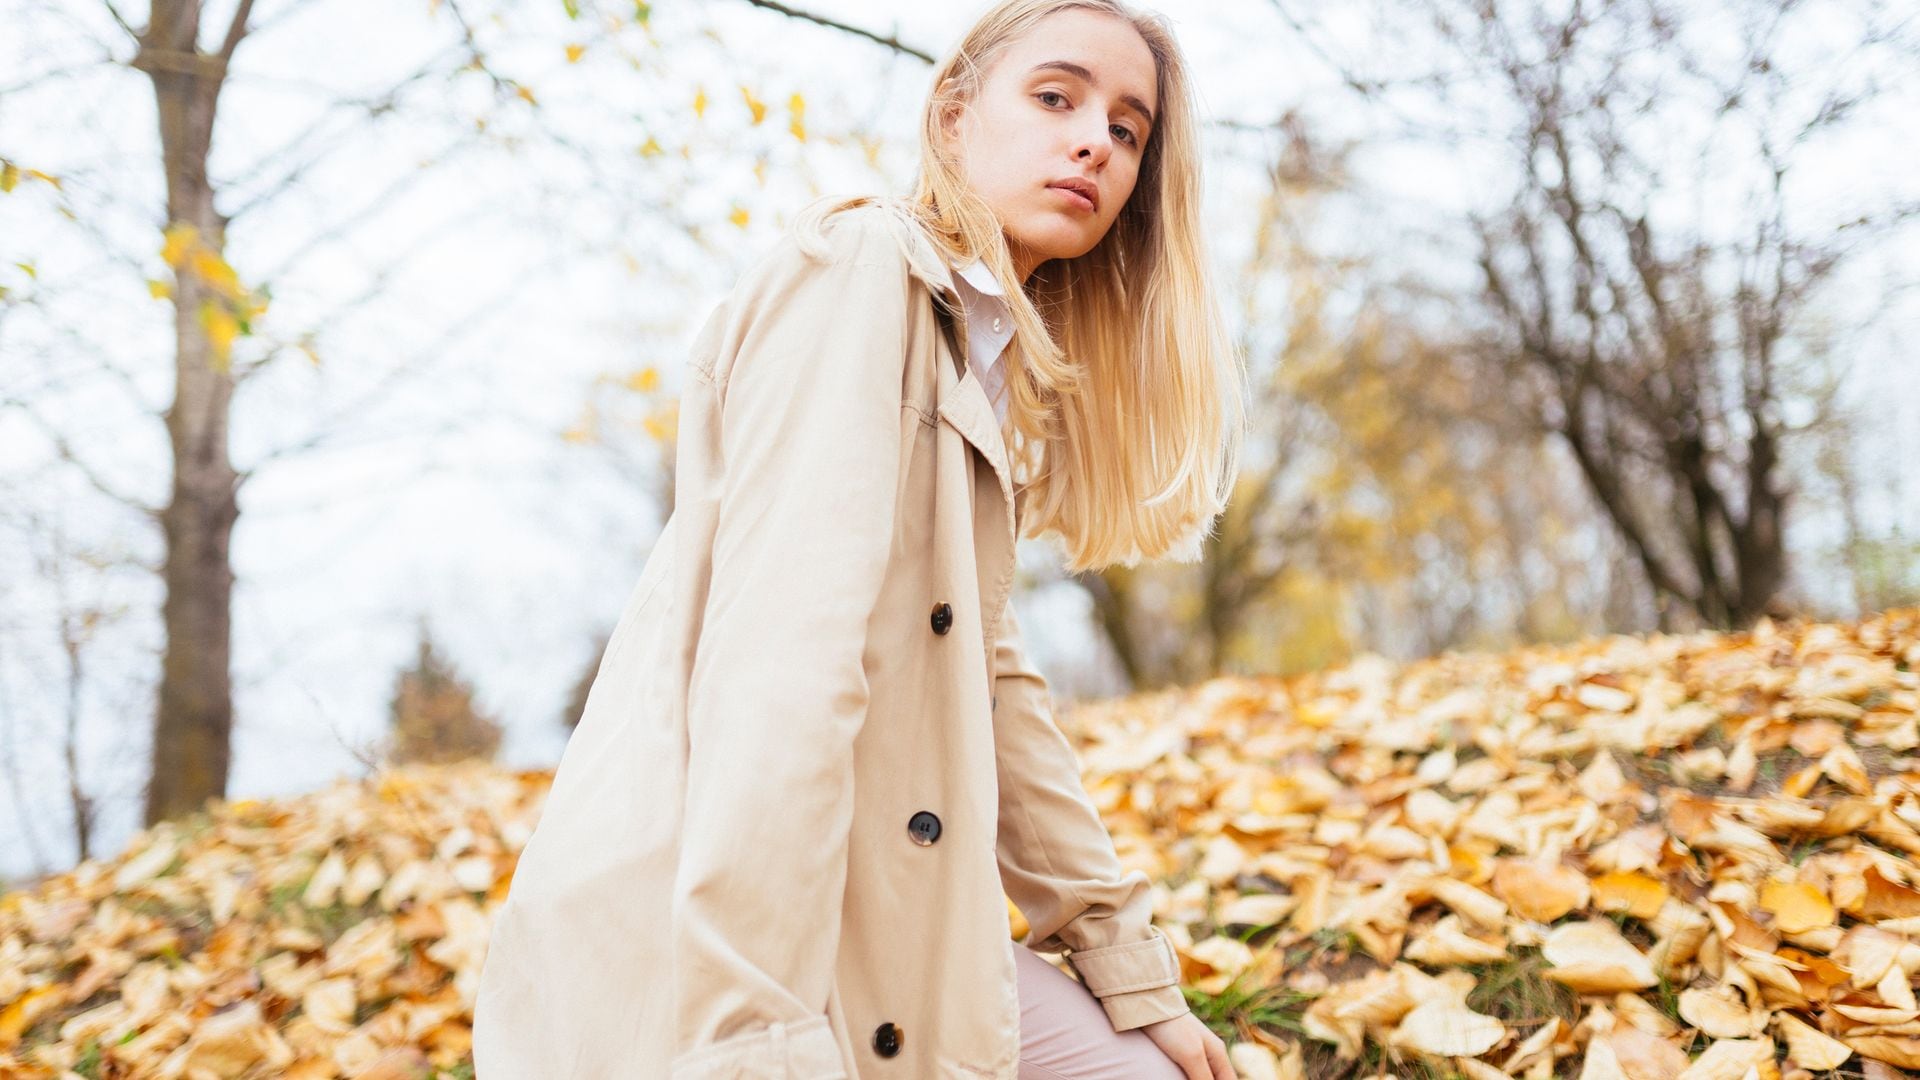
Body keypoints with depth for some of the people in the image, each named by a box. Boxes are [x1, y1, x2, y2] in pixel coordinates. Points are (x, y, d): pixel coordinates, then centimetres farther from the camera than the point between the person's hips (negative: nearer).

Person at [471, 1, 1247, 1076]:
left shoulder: (987, 364, 16)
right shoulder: (860, 263, -10)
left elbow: (988, 680, 14)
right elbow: (780, 653, -22)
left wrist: (1136, 970, 11)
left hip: (877, 922, 9)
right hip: (686, 955, -8)